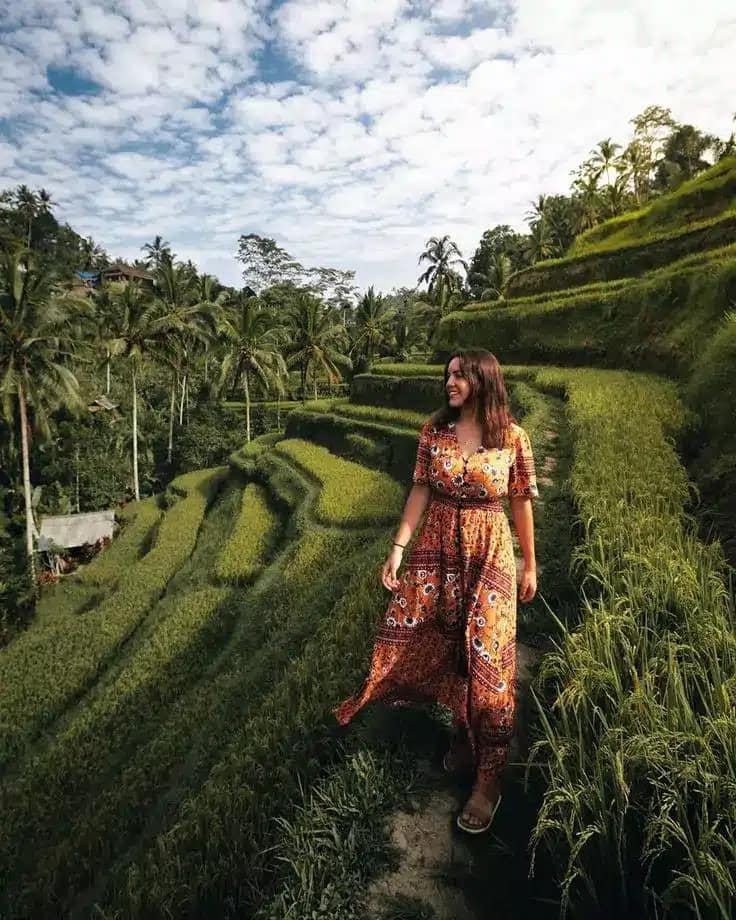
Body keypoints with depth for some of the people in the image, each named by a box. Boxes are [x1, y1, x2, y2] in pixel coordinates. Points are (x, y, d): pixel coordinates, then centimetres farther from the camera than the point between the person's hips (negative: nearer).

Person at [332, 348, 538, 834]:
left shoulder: (513, 437, -7)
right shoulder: (434, 430, -1)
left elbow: (521, 504, 0)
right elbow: (420, 492, 1)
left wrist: (530, 565, 6)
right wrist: (398, 548, -6)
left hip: (489, 555, -2)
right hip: (437, 550, 3)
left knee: (487, 659, 2)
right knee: (439, 643, 7)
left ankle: (489, 780, 16)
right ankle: (463, 726, 35)